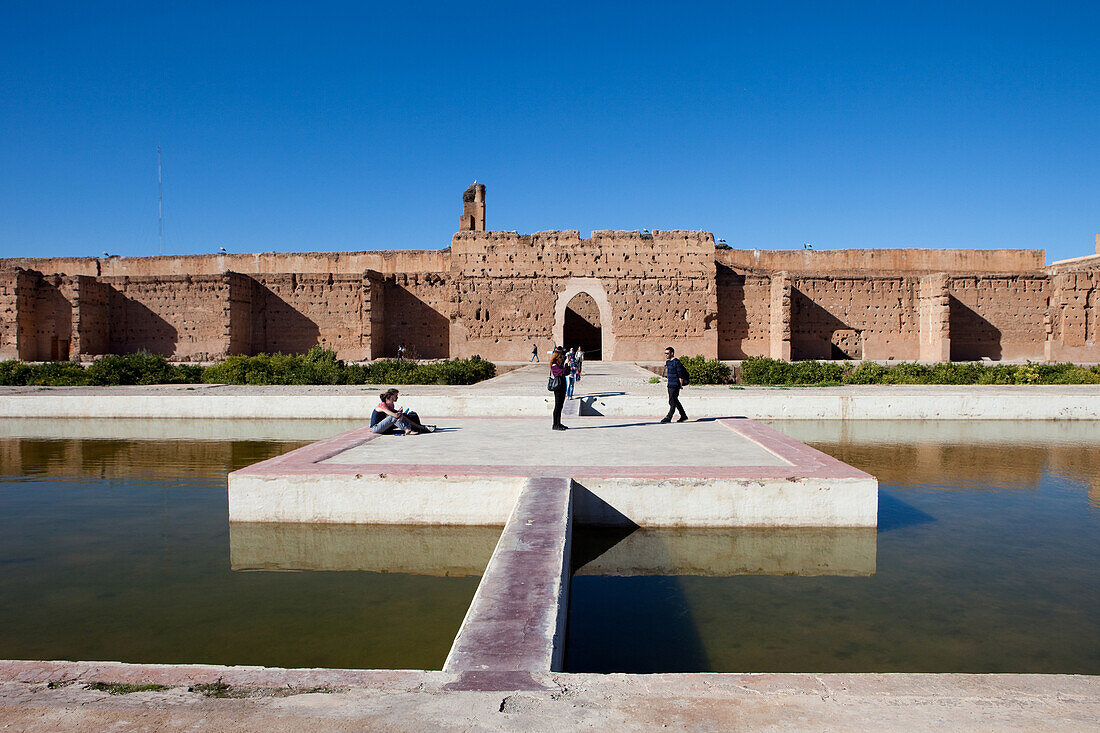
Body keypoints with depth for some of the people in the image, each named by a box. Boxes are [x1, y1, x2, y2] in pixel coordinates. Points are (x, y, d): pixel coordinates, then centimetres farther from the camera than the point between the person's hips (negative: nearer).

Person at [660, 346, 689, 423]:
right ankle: (683, 416, 24)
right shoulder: (667, 362, 14)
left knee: (673, 402, -9)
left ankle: (668, 418, -9)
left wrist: (681, 385, -14)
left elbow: (680, 375, -14)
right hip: (670, 385, 10)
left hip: (675, 385, -10)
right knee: (675, 401, 14)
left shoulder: (676, 362, -13)